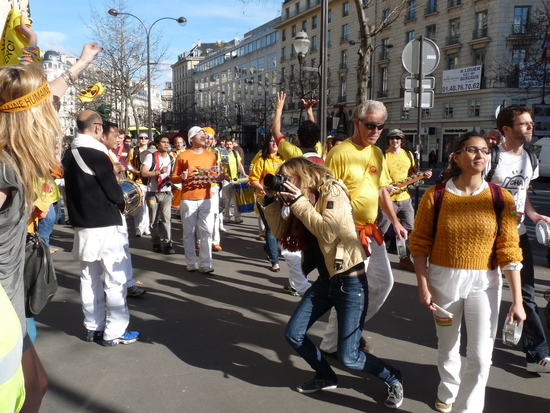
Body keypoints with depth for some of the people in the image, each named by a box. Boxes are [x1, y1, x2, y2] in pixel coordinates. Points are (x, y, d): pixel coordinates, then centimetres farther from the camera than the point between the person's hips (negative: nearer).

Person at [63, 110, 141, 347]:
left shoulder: (70, 154, 9)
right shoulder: (96, 154, -17)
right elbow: (112, 191, -15)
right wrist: (121, 202, 4)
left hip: (81, 222, 9)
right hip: (103, 224, -9)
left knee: (89, 276, 13)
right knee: (116, 277, -1)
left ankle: (93, 327, 22)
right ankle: (114, 331, 3)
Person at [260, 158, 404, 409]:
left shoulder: (333, 192, -14)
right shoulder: (303, 200, 8)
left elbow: (328, 232, -28)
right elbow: (281, 232, 8)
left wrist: (298, 201, -22)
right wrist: (272, 200, -3)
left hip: (350, 282, -8)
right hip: (325, 281, 8)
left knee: (348, 357, -6)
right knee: (293, 334, 6)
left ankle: (393, 379, 24)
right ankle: (326, 377, 31)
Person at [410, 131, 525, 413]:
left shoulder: (501, 199, -6)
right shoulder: (435, 195, -8)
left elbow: (509, 251, -6)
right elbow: (419, 244, -3)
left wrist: (517, 300, -7)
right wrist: (423, 285, -7)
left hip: (484, 283, 0)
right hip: (443, 279, 0)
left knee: (481, 356, -2)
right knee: (447, 347, 18)